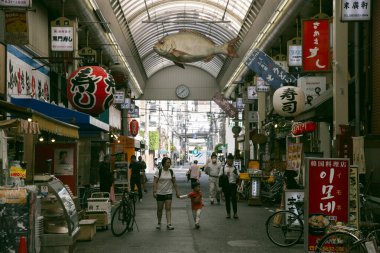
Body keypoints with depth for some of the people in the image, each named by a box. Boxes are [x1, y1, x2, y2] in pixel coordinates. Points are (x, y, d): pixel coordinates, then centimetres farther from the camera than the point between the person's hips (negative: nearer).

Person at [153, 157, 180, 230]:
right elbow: (155, 182, -11)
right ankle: (159, 223, 24)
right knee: (159, 209, 8)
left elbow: (174, 183, 10)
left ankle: (169, 224, -10)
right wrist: (154, 192, -19)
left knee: (168, 208, -6)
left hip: (169, 193, 2)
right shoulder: (158, 171, -7)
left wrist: (177, 191, 8)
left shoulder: (171, 172, 3)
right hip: (160, 193, -2)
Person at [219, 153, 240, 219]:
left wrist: (236, 174, -15)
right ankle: (228, 213, 15)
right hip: (226, 185, 0)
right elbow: (220, 176, 8)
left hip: (233, 184, 0)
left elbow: (238, 177, 4)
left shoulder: (235, 168, 7)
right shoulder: (223, 168, 5)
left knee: (234, 199, -6)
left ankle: (235, 213, 0)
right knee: (227, 199, 6)